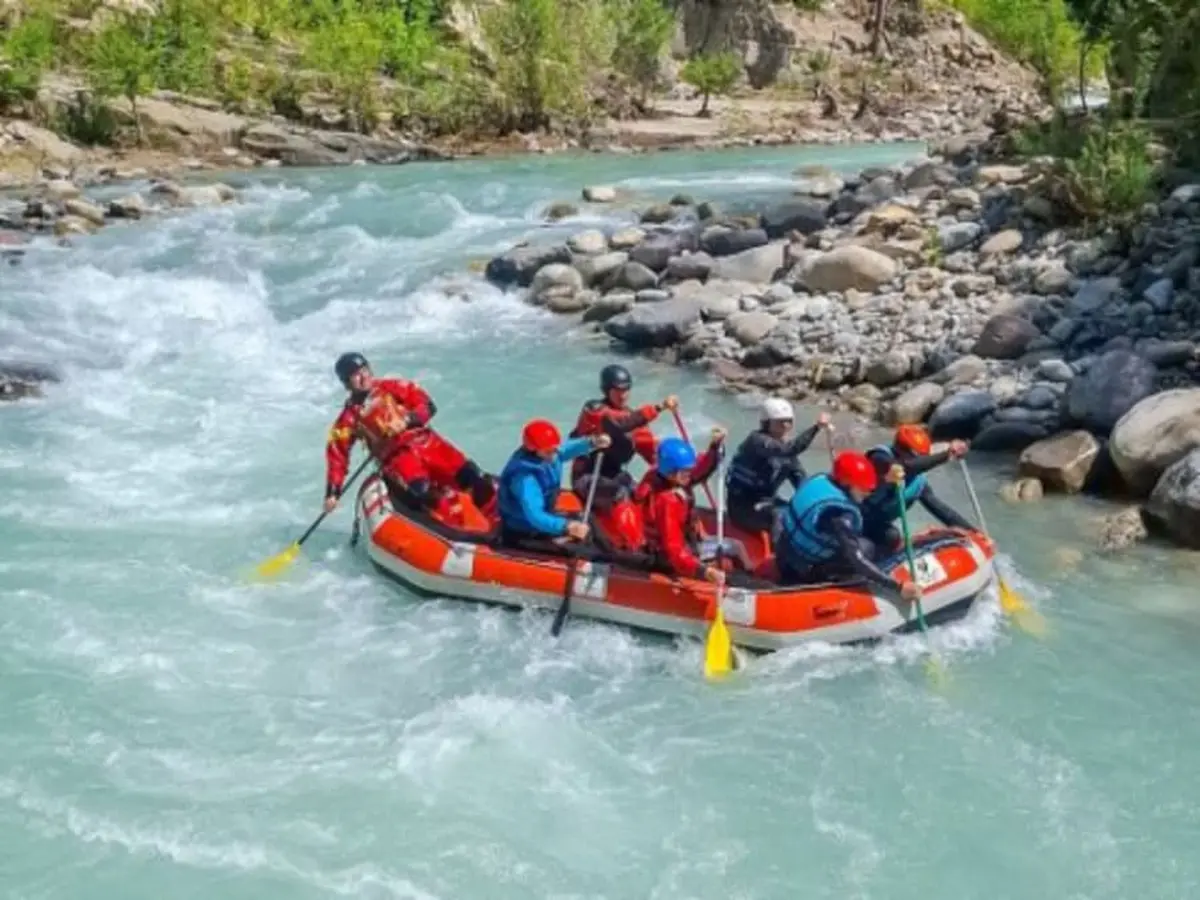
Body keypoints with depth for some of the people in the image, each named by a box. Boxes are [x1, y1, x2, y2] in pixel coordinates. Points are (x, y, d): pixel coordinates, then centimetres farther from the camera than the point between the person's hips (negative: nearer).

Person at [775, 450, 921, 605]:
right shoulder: (838, 513, -30)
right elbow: (856, 559, -33)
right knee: (866, 549, -12)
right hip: (802, 572, -8)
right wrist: (897, 587, -32)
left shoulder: (820, 480, -7)